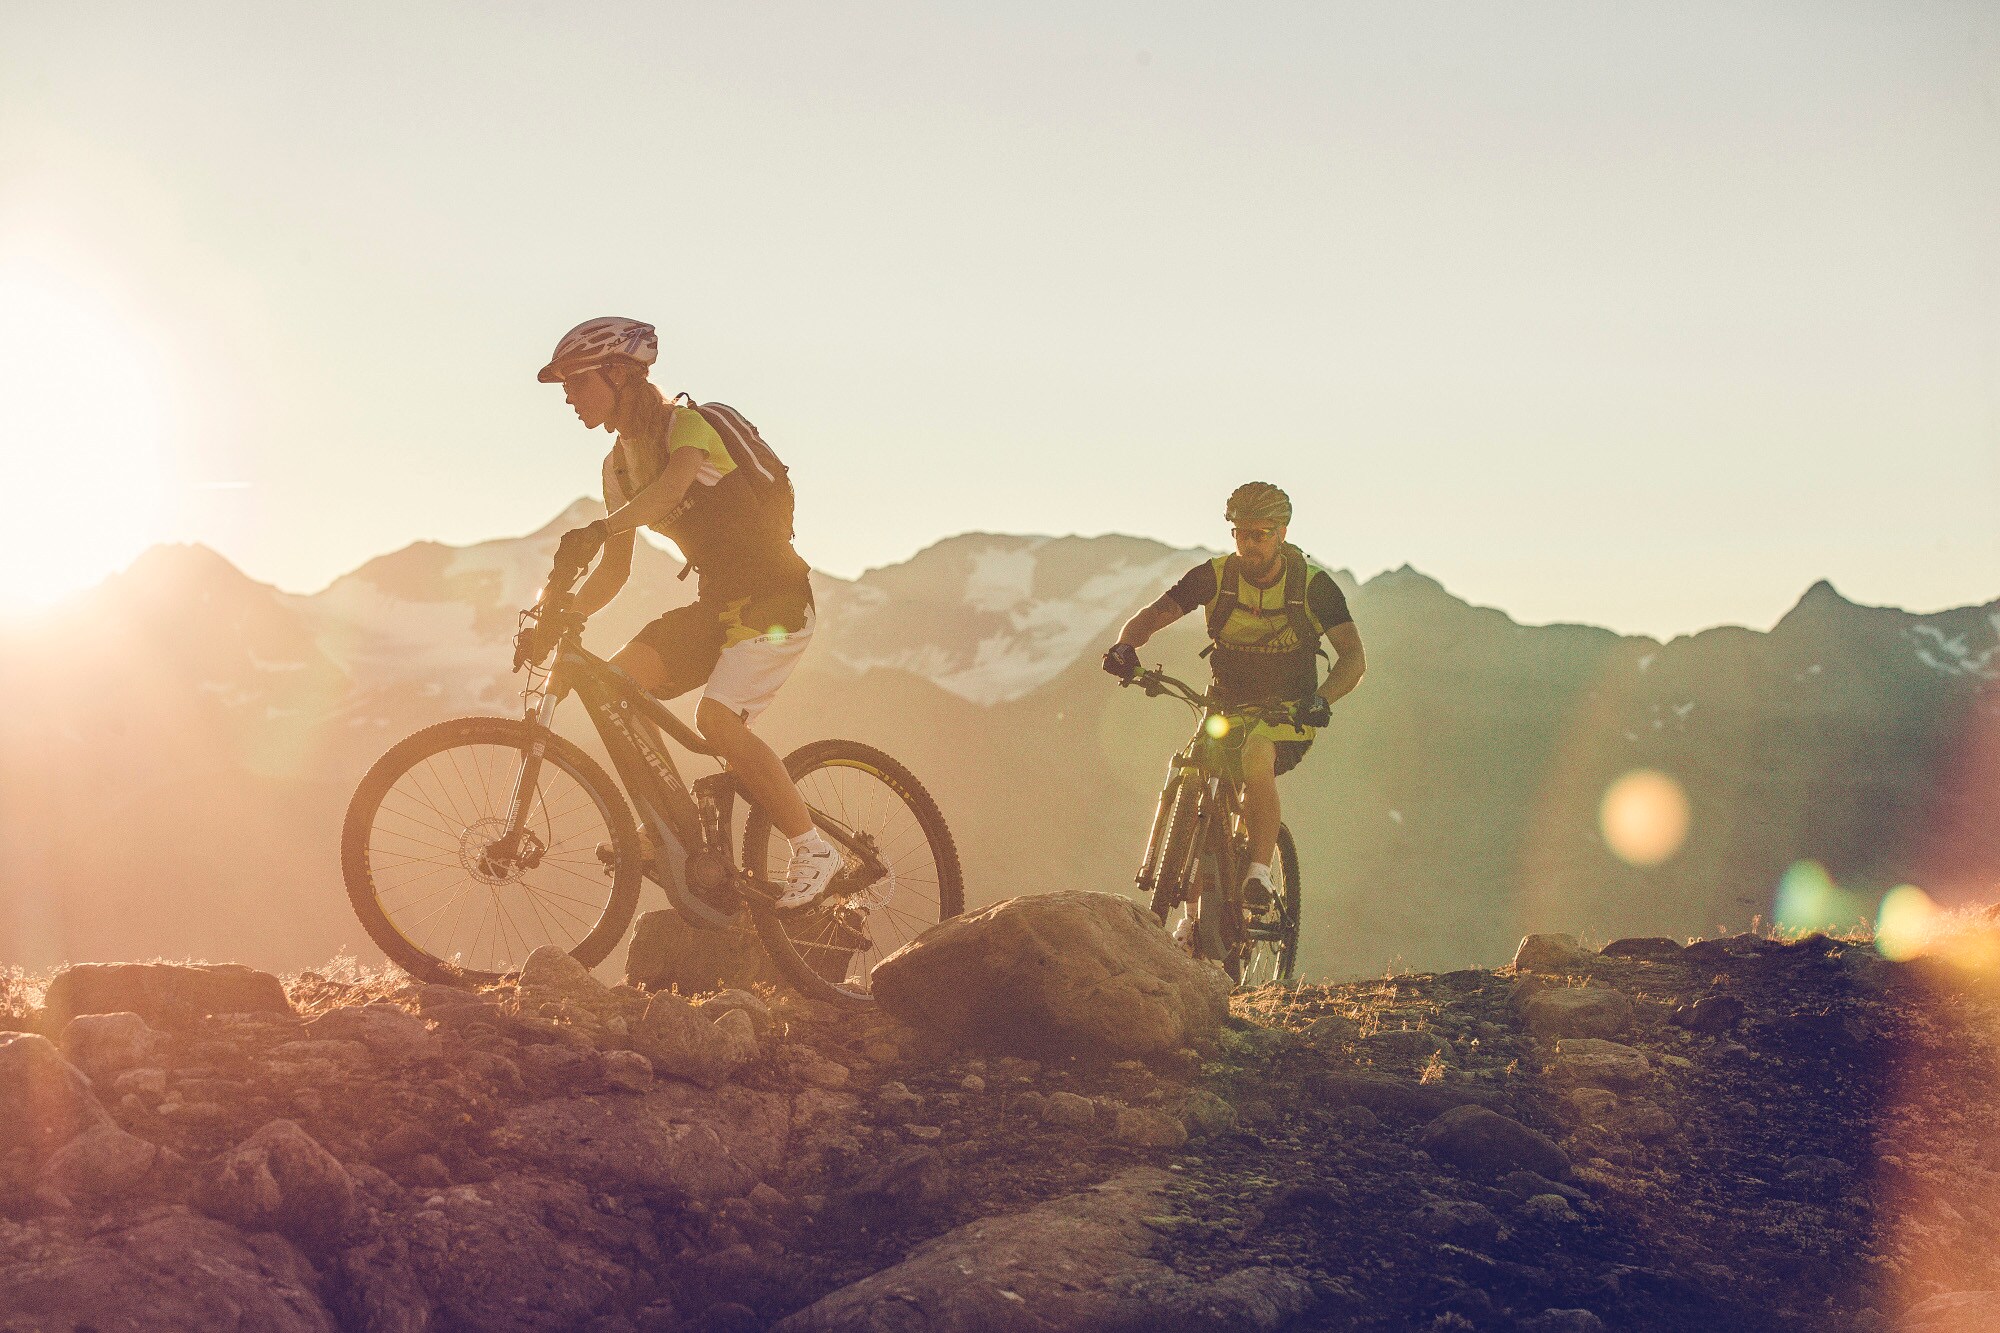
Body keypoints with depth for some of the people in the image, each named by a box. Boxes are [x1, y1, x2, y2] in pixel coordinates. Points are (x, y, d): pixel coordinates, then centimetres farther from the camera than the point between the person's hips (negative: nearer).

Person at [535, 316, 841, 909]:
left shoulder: (687, 422, -14)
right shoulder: (619, 464, 11)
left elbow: (672, 486, -38)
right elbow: (614, 571, 13)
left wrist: (597, 531, -53)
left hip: (774, 595, -8)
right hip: (717, 601, 8)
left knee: (717, 718, -26)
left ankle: (812, 849, -13)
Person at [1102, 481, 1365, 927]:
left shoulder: (1313, 585, -14)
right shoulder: (1214, 576, -9)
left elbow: (1353, 657, -20)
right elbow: (1153, 614, -12)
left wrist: (1321, 698, -40)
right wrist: (1125, 644, -36)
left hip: (1287, 714, -3)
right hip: (1228, 706, 3)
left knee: (1256, 757, -35)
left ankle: (1259, 874, -23)